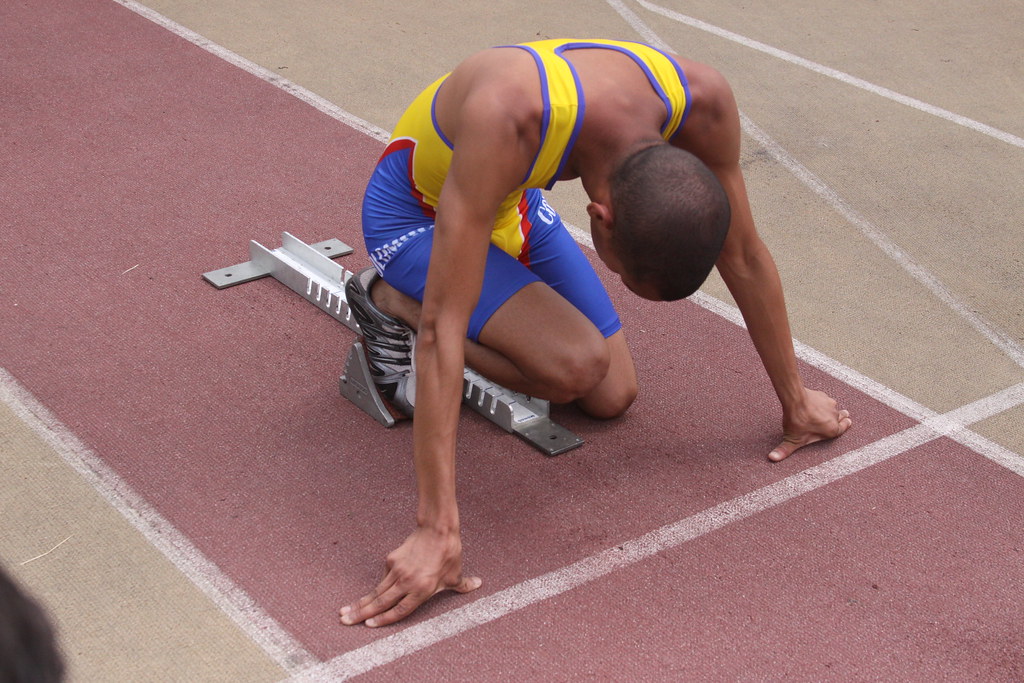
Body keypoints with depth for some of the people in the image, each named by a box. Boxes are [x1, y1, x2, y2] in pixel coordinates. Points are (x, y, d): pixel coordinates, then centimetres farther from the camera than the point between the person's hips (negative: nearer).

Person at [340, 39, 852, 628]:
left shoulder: (703, 100, -28)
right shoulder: (506, 119, -46)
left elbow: (745, 259, -10)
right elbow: (443, 326, -44)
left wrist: (795, 400, 1)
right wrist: (437, 531, -45)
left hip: (513, 204, 6)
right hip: (415, 213, -6)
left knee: (613, 397, 2)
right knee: (575, 368, -25)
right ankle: (392, 304, -2)